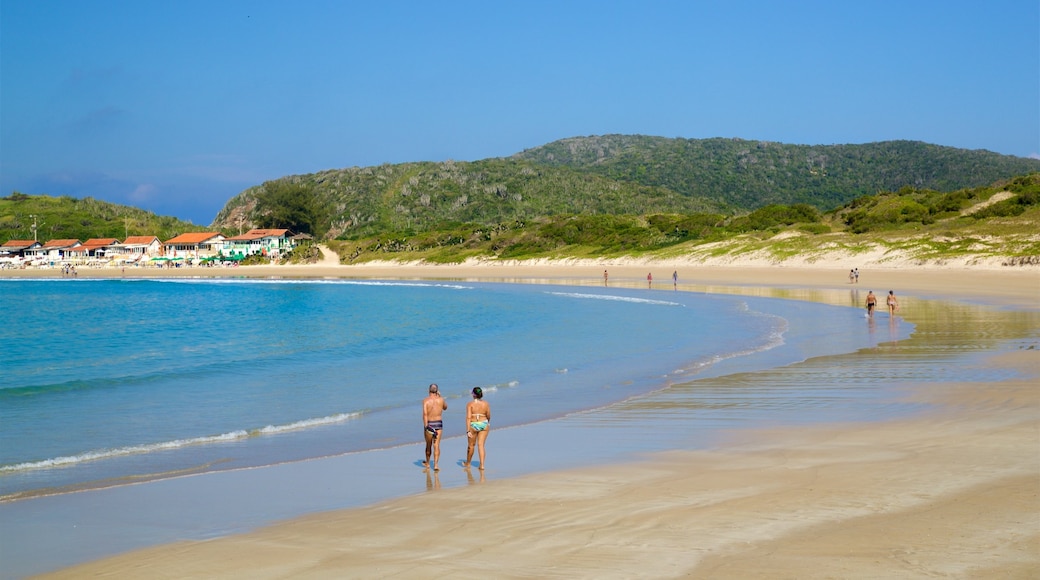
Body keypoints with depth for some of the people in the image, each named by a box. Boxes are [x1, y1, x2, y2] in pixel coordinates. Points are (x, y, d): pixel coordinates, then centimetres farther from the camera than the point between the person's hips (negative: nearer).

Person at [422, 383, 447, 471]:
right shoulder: (441, 399, 0)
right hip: (439, 423, 1)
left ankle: (427, 463, 35)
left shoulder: (426, 400, -8)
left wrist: (426, 426, -21)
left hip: (429, 424, -1)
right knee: (436, 445, -1)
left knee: (428, 445, 16)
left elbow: (425, 413, -19)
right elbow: (445, 408, 22)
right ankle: (436, 465, -13)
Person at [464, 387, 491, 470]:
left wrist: (468, 430, -17)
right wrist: (488, 422, 29)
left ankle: (468, 463, 34)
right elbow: (488, 416, 7)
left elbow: (468, 417, -15)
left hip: (473, 425, -2)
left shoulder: (470, 404, -9)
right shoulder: (486, 404, -2)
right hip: (484, 425, 2)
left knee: (471, 445, 15)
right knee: (481, 445, 3)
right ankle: (482, 465, -9)